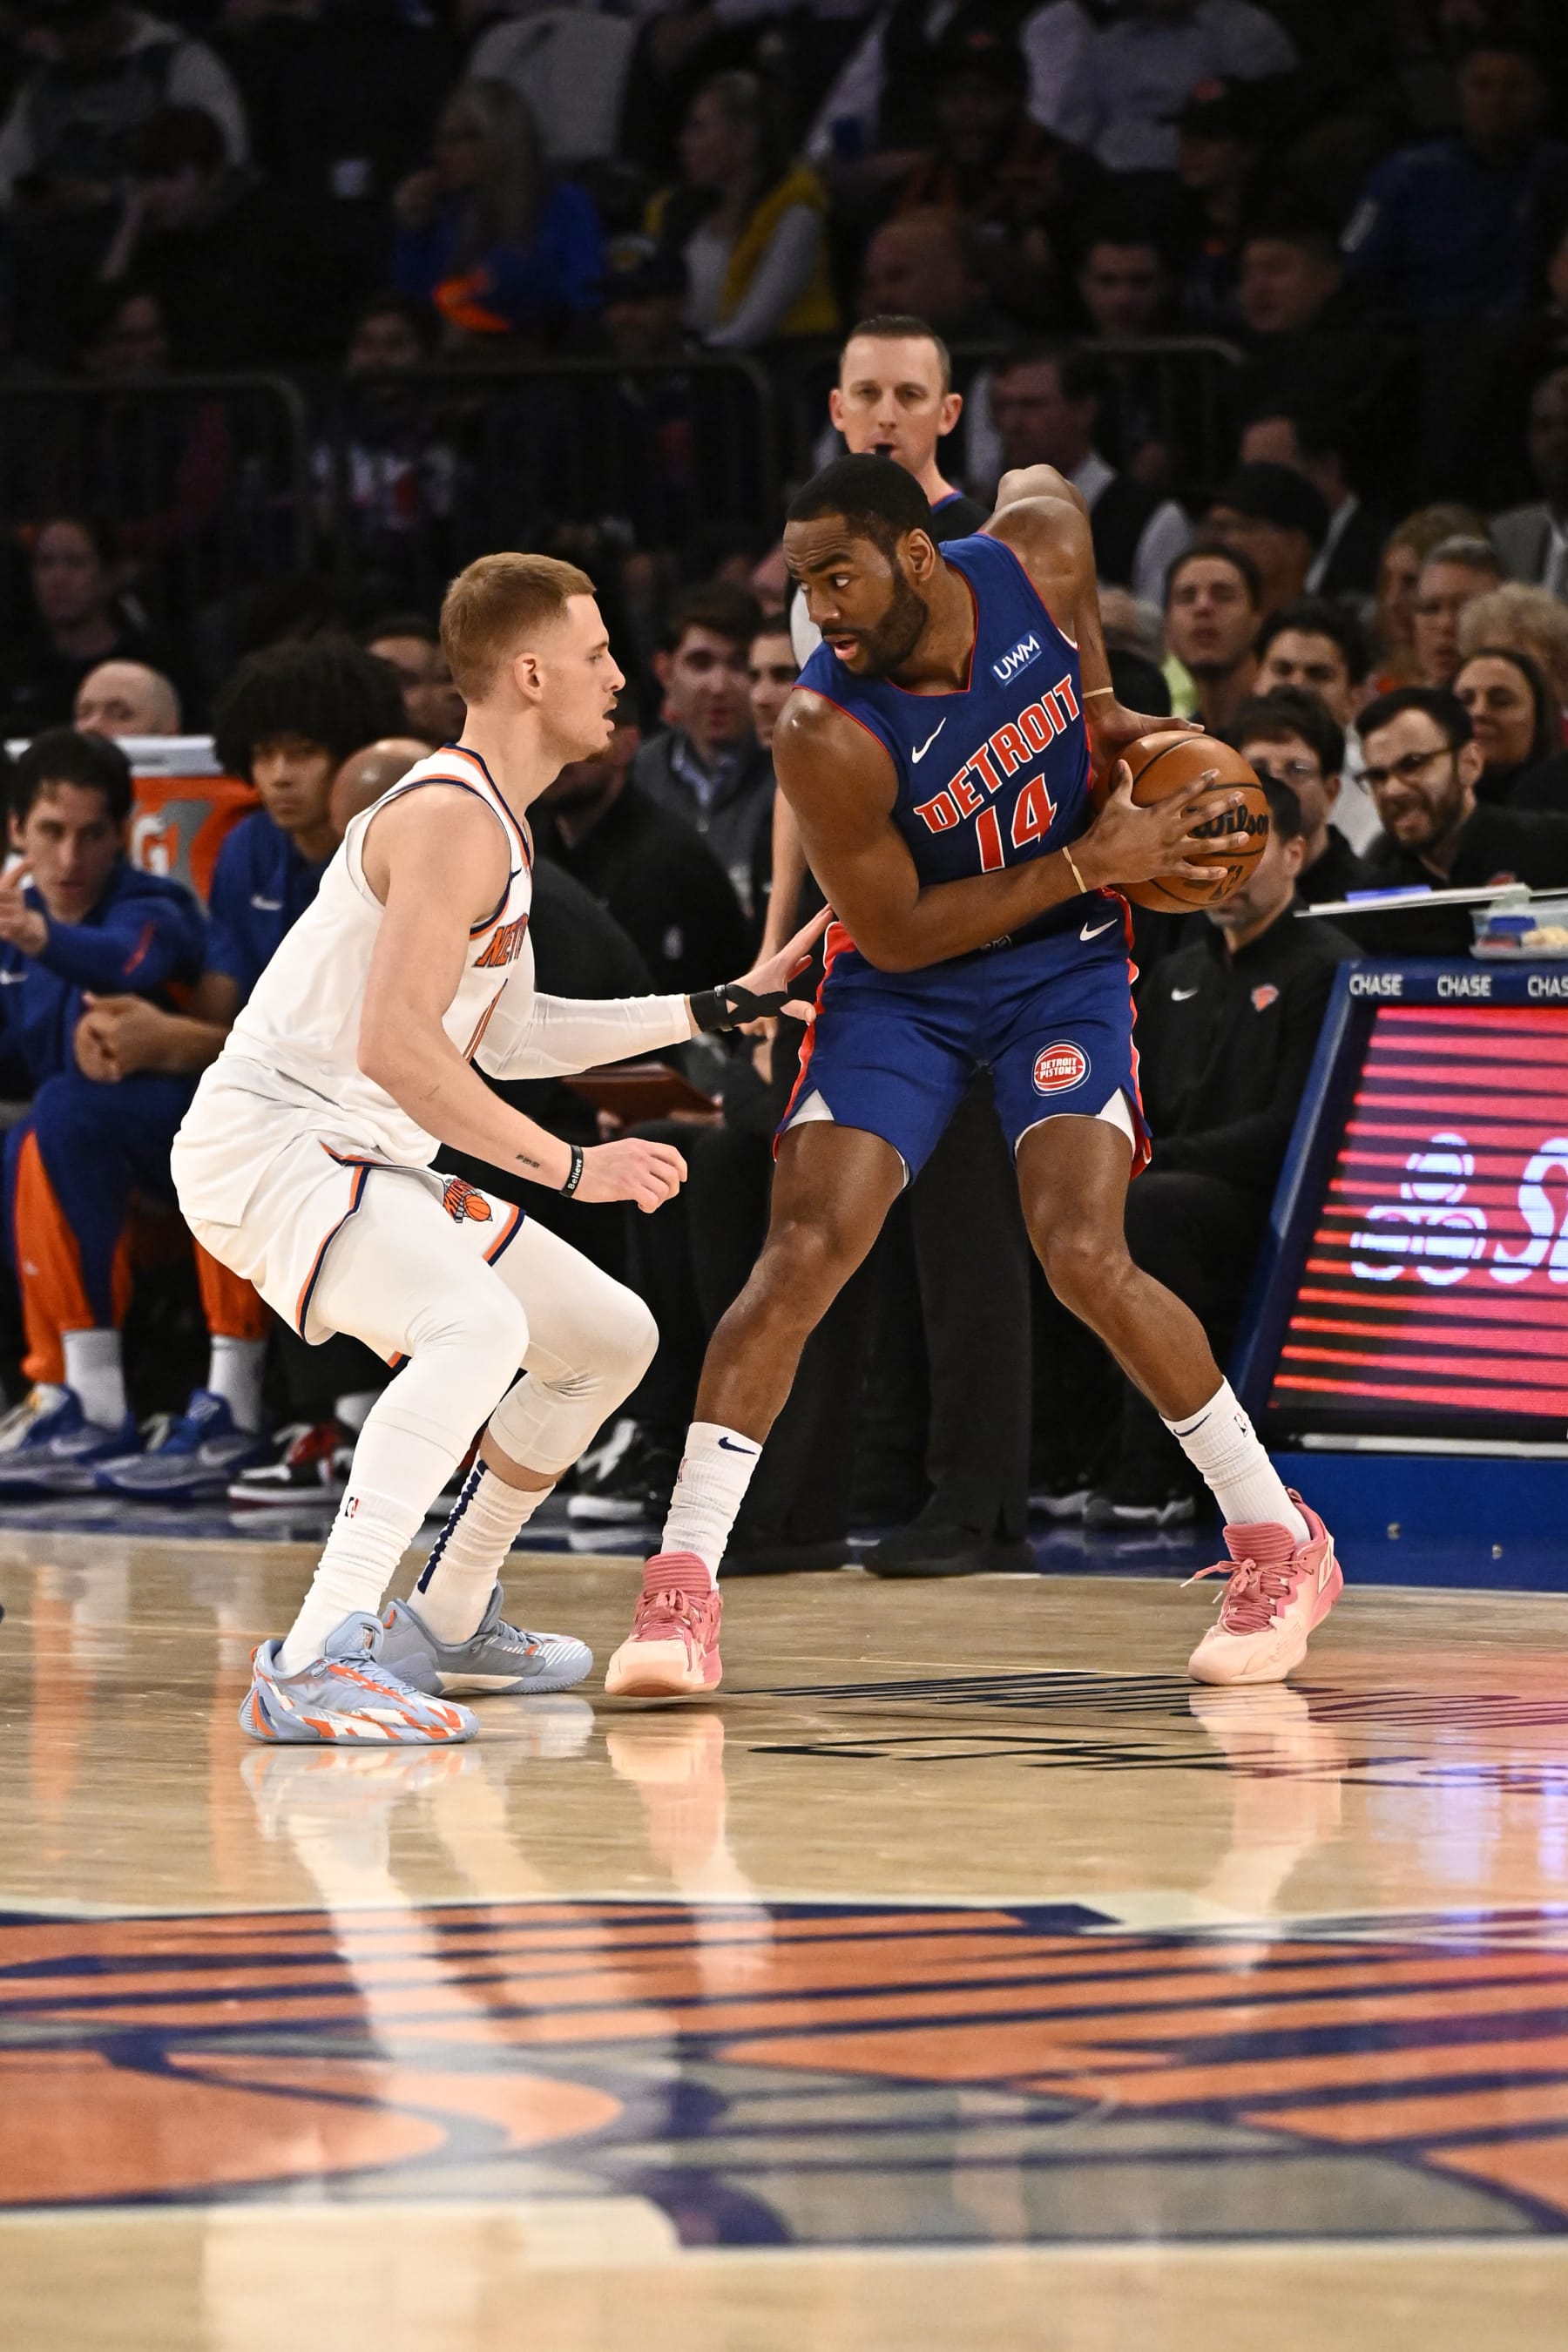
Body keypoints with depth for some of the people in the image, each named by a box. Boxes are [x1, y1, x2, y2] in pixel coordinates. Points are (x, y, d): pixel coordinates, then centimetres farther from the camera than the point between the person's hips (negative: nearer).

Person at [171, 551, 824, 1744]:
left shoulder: (493, 817, 15)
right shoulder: (455, 820, -18)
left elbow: (498, 1038, 24)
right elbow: (394, 1044, -28)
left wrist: (707, 1011, 26)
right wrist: (572, 1166, -24)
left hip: (367, 1155, 11)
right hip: (267, 1142, -11)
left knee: (614, 1337, 17)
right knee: (479, 1324, -35)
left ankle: (446, 1623, 28)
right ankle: (315, 1665, -41)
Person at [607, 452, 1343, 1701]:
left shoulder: (1040, 556, -17)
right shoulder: (829, 737, -26)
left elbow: (1048, 486, 9)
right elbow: (894, 933, -18)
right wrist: (1088, 864, -20)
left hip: (1064, 966, 1)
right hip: (903, 985, -1)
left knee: (1087, 1257, -15)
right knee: (803, 1252, -16)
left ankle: (1282, 1546, 1)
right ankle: (681, 1588, -13)